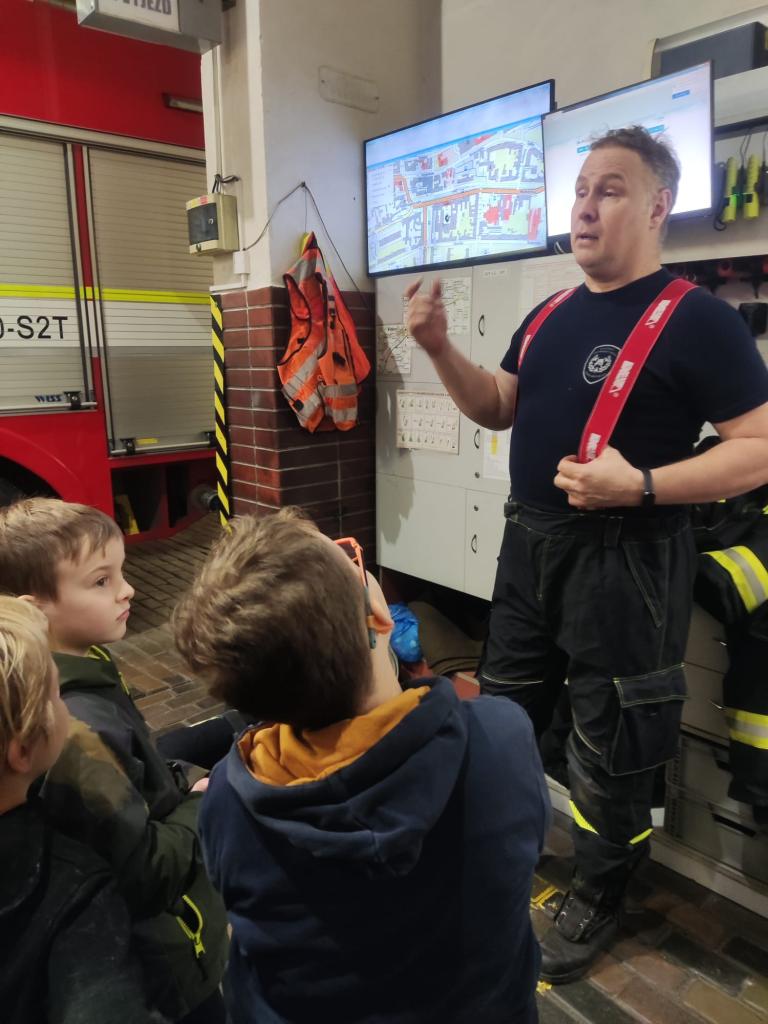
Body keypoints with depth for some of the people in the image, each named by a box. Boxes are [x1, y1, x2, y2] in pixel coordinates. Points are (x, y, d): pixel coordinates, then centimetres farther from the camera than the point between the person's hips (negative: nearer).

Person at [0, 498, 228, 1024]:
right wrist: (203, 808, -17)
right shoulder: (78, 730, -35)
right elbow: (142, 872, -30)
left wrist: (179, 790, -4)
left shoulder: (80, 673, -7)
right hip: (165, 962, -8)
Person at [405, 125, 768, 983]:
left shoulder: (696, 319, -12)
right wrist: (440, 348, 0)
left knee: (611, 741, 10)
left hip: (622, 559, -7)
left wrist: (640, 486, -27)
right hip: (529, 542, 7)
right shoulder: (550, 316, 10)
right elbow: (497, 410, 15)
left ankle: (595, 902, 34)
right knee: (500, 705, 20)